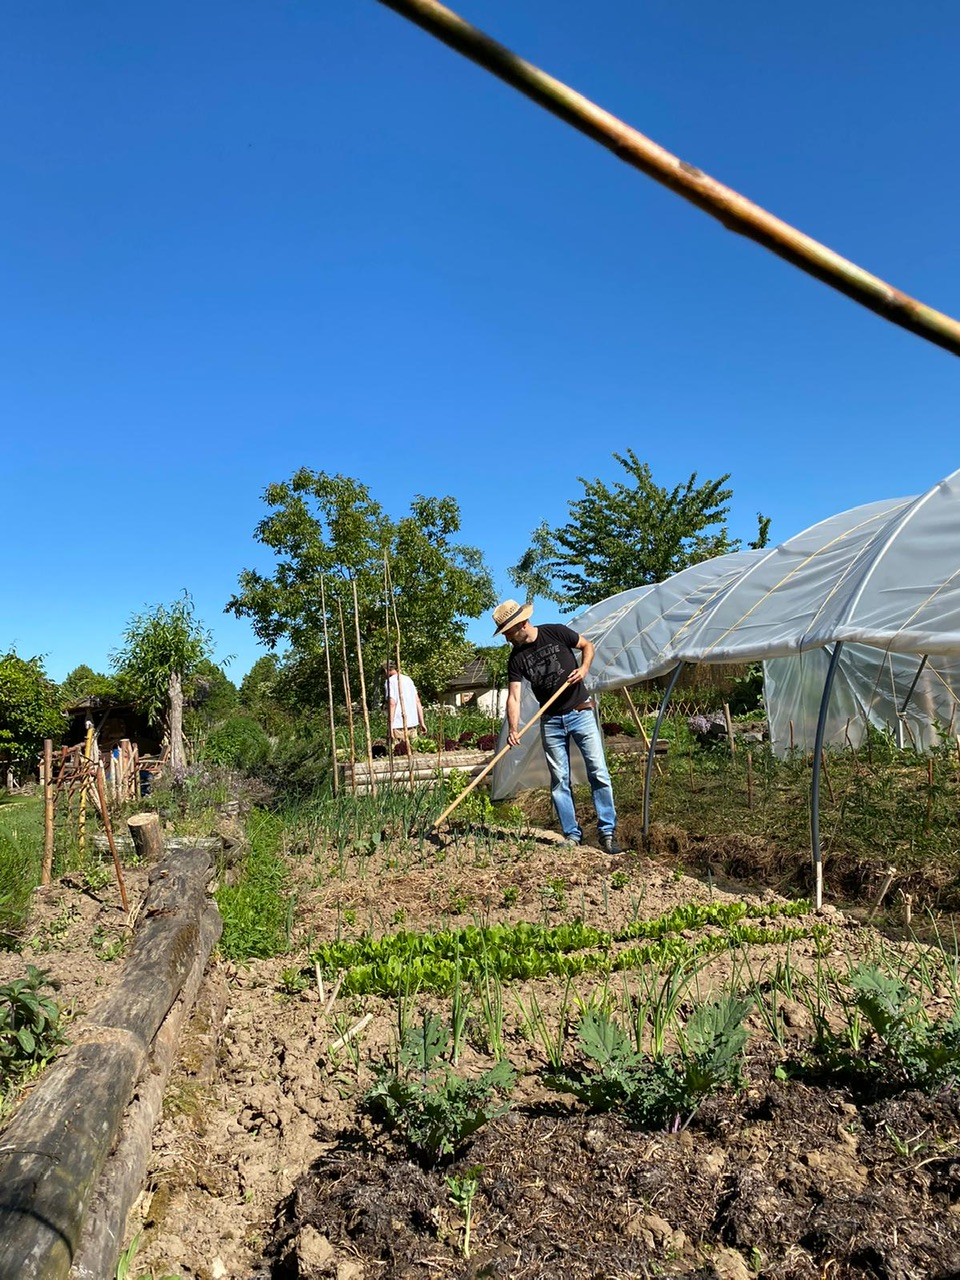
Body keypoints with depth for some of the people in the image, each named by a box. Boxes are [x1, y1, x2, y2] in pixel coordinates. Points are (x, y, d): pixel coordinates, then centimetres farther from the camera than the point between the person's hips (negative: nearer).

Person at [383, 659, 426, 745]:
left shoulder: (390, 681, -4)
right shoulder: (408, 679, 15)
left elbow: (392, 703, -13)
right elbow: (417, 701, 13)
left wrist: (390, 726, -13)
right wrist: (422, 722, 14)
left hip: (399, 725, -6)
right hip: (413, 723, 6)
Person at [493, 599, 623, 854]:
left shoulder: (556, 632, -7)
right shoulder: (517, 659, -2)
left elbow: (587, 645, 7)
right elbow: (513, 697, -8)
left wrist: (584, 668, -13)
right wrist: (513, 730, -23)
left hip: (581, 713, -2)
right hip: (551, 721, 3)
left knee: (598, 773, -5)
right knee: (559, 780, 4)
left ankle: (608, 832, 2)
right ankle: (572, 835, 13)